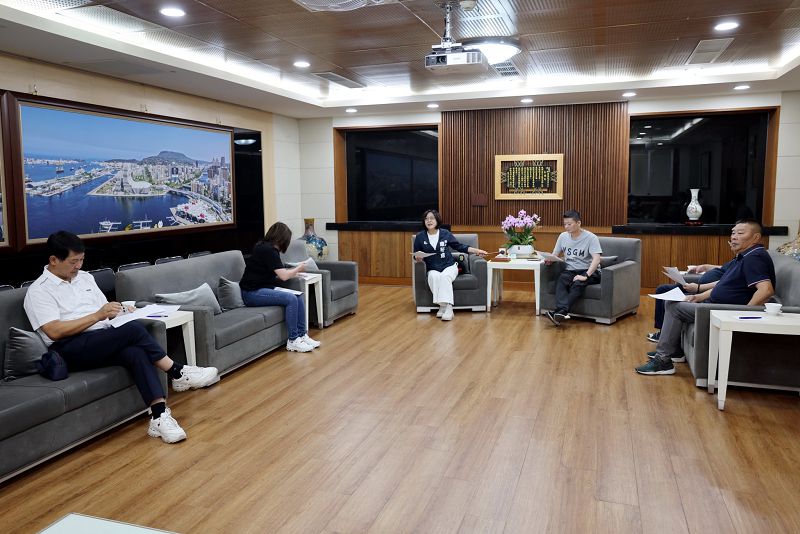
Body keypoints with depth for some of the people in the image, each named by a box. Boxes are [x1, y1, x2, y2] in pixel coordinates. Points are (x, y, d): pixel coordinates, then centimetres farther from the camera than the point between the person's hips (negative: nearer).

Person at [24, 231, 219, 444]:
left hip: (106, 343, 6)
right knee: (133, 329, -30)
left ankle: (159, 416, -39)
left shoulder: (85, 277, 19)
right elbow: (55, 331, -14)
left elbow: (105, 312, 22)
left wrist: (120, 311, -1)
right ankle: (178, 373, -20)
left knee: (136, 353, -30)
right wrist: (96, 316, -17)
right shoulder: (38, 291, -1)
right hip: (70, 349, -5)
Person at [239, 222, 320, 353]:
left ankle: (302, 335, -1)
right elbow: (284, 276, -17)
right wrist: (298, 268, -1)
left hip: (261, 289, 9)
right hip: (252, 293, -9)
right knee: (291, 299, -22)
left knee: (298, 296, -3)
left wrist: (294, 270, 22)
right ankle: (293, 341, -13)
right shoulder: (268, 250, -17)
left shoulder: (264, 247, 12)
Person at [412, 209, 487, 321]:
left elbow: (460, 247, 10)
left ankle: (448, 307, -41)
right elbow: (416, 256, 11)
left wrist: (477, 251, 6)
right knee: (434, 277, -34)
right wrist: (418, 257, -13)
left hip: (449, 266, 0)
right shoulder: (420, 237, 2)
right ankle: (442, 305, -31)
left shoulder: (445, 234, 2)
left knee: (445, 276, -34)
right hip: (433, 269, 1)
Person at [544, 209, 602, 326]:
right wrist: (549, 259, -11)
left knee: (577, 284, -35)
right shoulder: (563, 236, 10)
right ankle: (562, 311, -49)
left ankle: (560, 312, -50)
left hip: (589, 271, -4)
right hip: (570, 270, 4)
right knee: (561, 281, -29)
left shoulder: (590, 237, -7)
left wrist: (585, 276, -30)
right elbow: (554, 255, 14)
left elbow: (596, 259, -17)